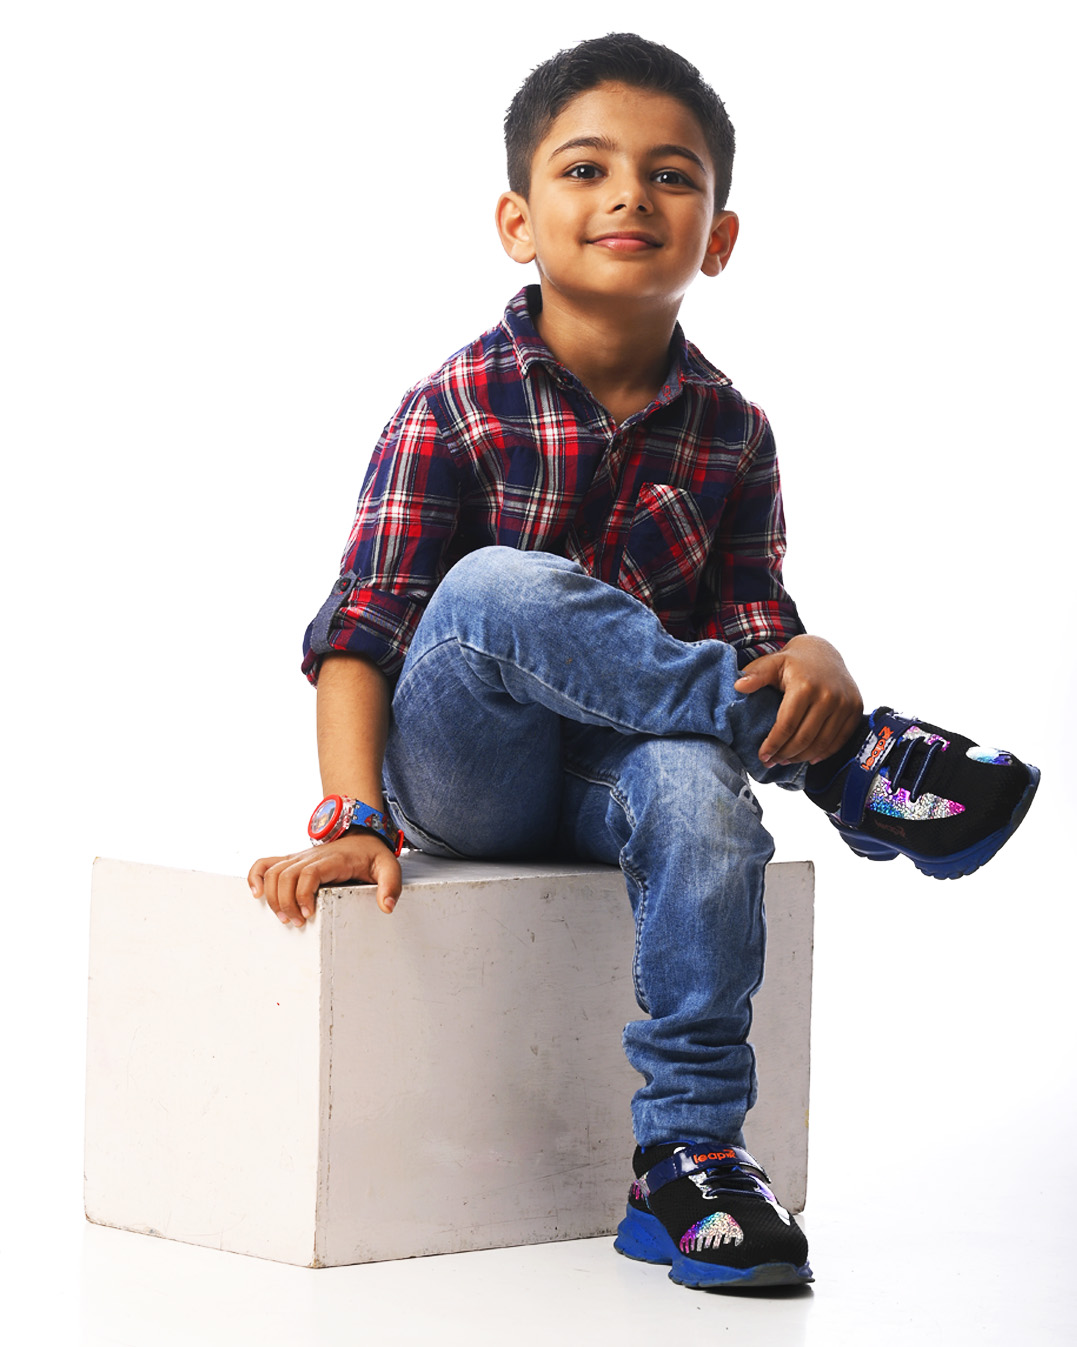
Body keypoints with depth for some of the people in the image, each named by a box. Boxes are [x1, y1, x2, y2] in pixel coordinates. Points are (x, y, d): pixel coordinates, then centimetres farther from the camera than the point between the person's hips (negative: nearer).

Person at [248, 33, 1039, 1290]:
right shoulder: (456, 409, -8)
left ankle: (686, 1150, -25)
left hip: (613, 765, 2)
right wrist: (352, 814, -26)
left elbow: (752, 622, 1)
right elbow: (364, 625, -12)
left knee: (695, 782, -34)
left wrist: (810, 661, -25)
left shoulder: (729, 433, 2)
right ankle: (847, 762, -27)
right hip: (463, 776, -2)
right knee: (498, 588, -33)